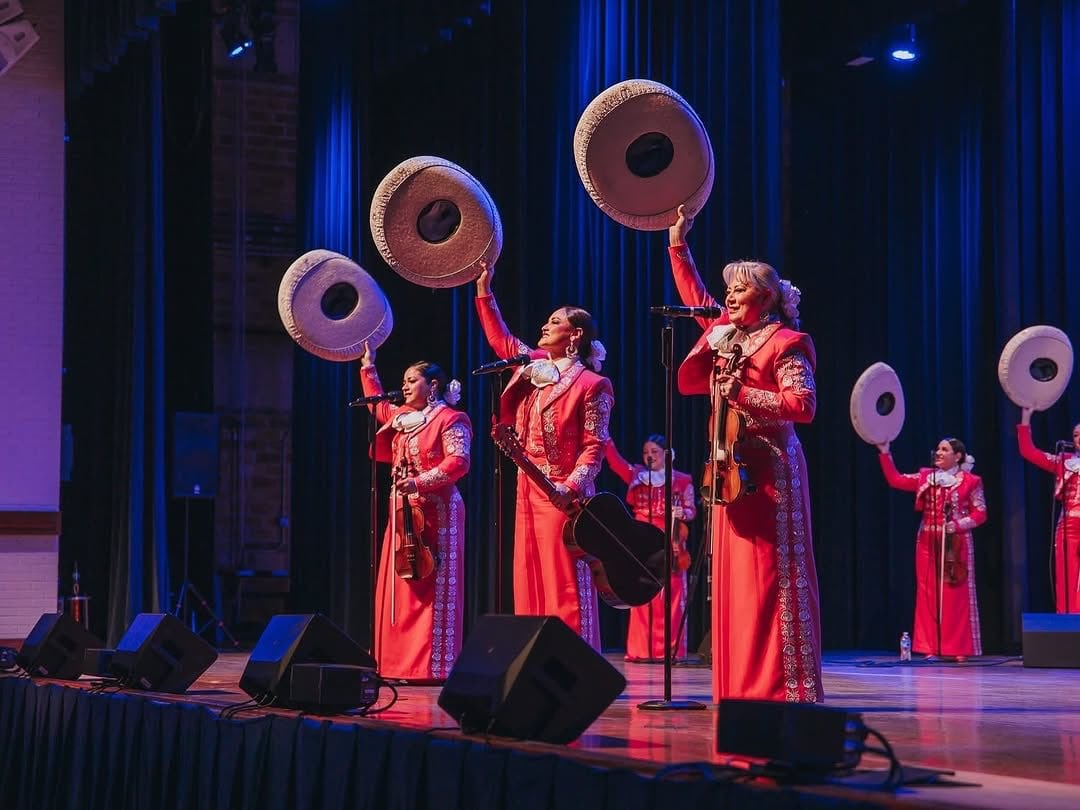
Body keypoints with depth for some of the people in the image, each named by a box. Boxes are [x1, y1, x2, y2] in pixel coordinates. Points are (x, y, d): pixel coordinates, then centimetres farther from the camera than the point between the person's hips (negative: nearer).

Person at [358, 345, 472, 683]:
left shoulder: (449, 419, -6)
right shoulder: (402, 417, 18)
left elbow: (458, 462, -17)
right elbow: (378, 405, 38)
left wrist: (421, 481, -25)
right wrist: (367, 367, 37)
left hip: (436, 513, -8)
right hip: (403, 512, 8)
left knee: (433, 590, -9)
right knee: (401, 588, 6)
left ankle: (435, 665, -9)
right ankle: (404, 663, 9)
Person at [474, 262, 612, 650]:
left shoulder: (590, 384, -8)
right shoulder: (534, 365, 14)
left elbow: (594, 445, -12)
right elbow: (500, 338, 26)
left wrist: (573, 486, -25)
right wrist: (484, 288, 23)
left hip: (563, 494, -8)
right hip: (529, 489, 8)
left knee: (566, 582, -8)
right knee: (531, 579, 7)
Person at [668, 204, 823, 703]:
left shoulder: (785, 342, -6)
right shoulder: (727, 334, 16)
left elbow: (803, 405, -16)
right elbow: (696, 299, 31)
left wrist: (744, 394, -19)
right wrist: (678, 244, 27)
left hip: (769, 468, -8)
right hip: (731, 465, 8)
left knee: (772, 574, -11)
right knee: (733, 575, 5)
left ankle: (785, 684, -11)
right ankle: (742, 683, 8)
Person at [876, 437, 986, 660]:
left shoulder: (969, 481, -2)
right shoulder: (925, 477, 10)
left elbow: (980, 513, -2)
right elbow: (895, 480, 6)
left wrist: (959, 524, -17)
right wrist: (885, 451, 1)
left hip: (955, 543, -4)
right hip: (928, 543, 4)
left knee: (955, 595, -3)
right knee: (928, 593, 2)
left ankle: (959, 648, 1)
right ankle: (932, 647, 6)